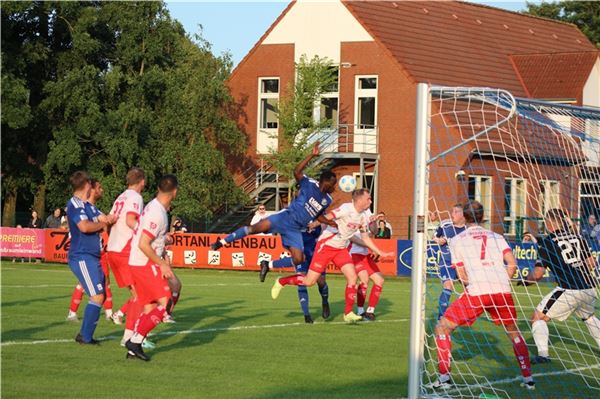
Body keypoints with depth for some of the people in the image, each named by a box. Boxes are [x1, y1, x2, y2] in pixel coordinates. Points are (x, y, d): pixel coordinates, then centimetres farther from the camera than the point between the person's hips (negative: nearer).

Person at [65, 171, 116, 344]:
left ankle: (85, 334, 18)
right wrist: (104, 224, -10)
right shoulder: (75, 204, -12)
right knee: (97, 296, -13)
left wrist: (107, 219, -10)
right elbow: (84, 226, -25)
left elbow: (102, 218, 14)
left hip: (92, 257, 10)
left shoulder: (87, 205, 18)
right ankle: (85, 337, -7)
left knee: (100, 295, 13)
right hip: (82, 257, -10)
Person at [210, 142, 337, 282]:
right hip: (287, 217, -5)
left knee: (298, 259, -10)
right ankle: (222, 242, -15)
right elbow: (297, 172, -22)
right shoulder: (310, 185, -6)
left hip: (295, 230, 6)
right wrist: (312, 155, -30)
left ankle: (268, 265, 9)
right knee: (258, 227, -25)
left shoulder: (327, 200, 12)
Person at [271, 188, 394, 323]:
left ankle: (348, 313, -4)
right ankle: (281, 282, 20)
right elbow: (326, 218, -26)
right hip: (326, 245, -7)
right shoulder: (346, 209, -20)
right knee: (309, 281, -5)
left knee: (352, 277, -10)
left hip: (341, 249, 7)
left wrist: (379, 252, 13)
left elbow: (365, 239, 16)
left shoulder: (363, 217, 5)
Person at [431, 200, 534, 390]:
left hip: (476, 291, -3)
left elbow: (462, 275, 7)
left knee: (442, 328, 11)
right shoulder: (496, 237, 19)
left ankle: (444, 378, 2)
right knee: (514, 332, 27)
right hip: (503, 291, 3)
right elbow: (512, 263, 5)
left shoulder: (457, 240, 13)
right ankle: (528, 378, 23)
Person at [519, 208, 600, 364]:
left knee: (538, 317, 4)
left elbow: (538, 274, -4)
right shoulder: (578, 237, 13)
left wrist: (527, 280, 16)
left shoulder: (547, 242, -2)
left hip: (568, 290, -6)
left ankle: (543, 354, -11)